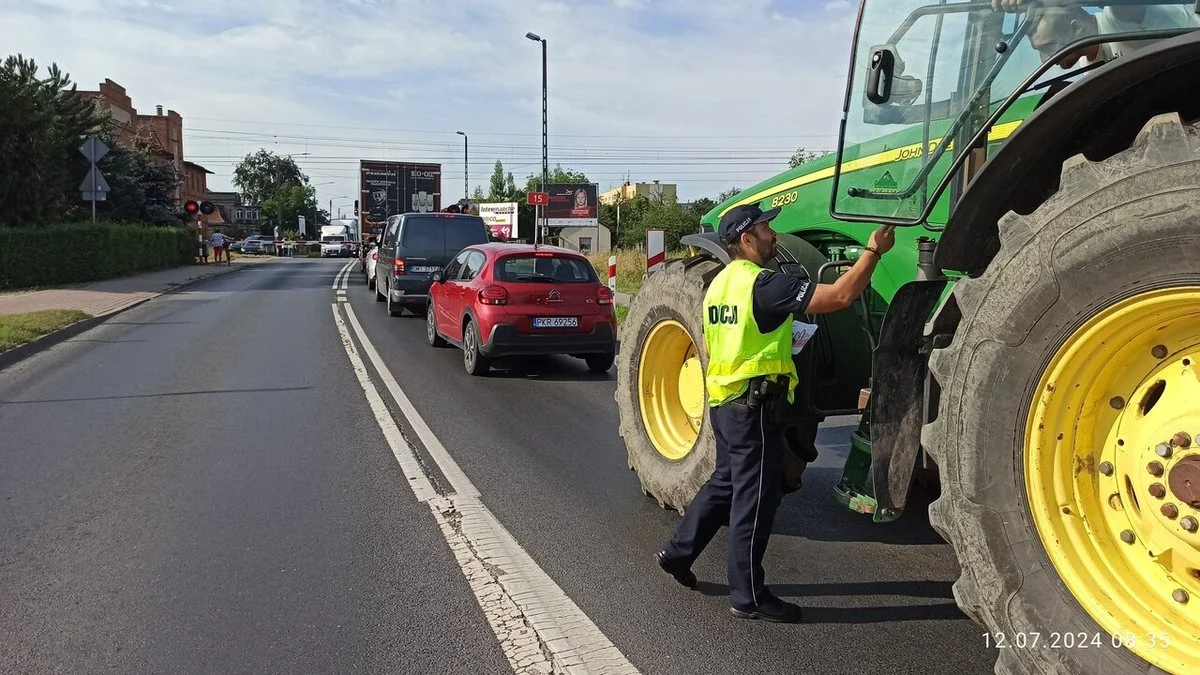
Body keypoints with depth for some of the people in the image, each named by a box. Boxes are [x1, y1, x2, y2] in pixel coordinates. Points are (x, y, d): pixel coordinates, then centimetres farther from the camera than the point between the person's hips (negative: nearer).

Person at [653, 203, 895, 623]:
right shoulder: (763, 283, -18)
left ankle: (677, 553, 31)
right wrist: (874, 251, -14)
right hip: (753, 405, -9)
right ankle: (748, 596, 9)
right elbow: (840, 296, -23)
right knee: (755, 498, 0)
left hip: (724, 402, 9)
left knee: (726, 483, 22)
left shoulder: (720, 283, 11)